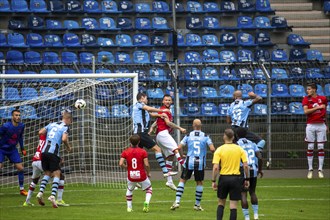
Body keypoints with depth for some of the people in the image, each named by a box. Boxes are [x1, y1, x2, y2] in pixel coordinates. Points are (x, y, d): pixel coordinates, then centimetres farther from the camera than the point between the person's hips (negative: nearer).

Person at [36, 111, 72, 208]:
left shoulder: (51, 124, 19)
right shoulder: (65, 127, 2)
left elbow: (40, 132, 13)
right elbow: (64, 139, -13)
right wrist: (68, 147, 4)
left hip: (44, 152, 6)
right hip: (53, 153, -6)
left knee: (47, 173, 18)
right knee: (57, 174, -1)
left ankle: (40, 193, 0)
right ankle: (53, 196, -19)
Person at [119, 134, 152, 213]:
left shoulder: (125, 152, -3)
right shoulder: (143, 152, -9)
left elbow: (121, 164, -12)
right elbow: (146, 165, -14)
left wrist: (126, 167, 9)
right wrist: (148, 173, 3)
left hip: (131, 176, 2)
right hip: (142, 176, -2)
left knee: (129, 190, 29)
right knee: (149, 189, 21)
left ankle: (129, 207, 23)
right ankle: (147, 202, -5)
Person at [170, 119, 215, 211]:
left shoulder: (188, 136, 0)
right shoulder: (205, 136, -1)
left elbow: (179, 147, -4)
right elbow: (212, 149, -10)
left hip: (189, 162, 0)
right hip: (200, 163, 0)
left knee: (182, 180, 8)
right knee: (199, 183, 14)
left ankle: (177, 201, -4)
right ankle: (197, 204, 19)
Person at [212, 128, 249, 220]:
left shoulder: (219, 150, -5)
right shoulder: (240, 149, 0)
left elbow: (215, 168, -11)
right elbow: (246, 166, -4)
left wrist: (213, 181, -4)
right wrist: (247, 179, 6)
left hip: (223, 178, 0)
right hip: (235, 178, 0)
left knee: (221, 203, 16)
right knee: (233, 206, 2)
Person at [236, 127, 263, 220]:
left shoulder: (237, 145, -4)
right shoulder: (252, 144, 9)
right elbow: (260, 157, 2)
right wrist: (260, 169, 14)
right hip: (253, 171, 4)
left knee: (243, 194, 1)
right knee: (252, 192, 19)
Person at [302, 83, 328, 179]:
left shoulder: (323, 99, 5)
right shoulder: (306, 99, 1)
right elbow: (306, 111, -14)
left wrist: (326, 124, 18)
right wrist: (317, 107, -19)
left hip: (321, 125, 1)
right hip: (310, 126, -1)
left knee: (321, 148, 1)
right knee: (310, 148, 1)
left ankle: (320, 170, 4)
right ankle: (310, 170, 6)